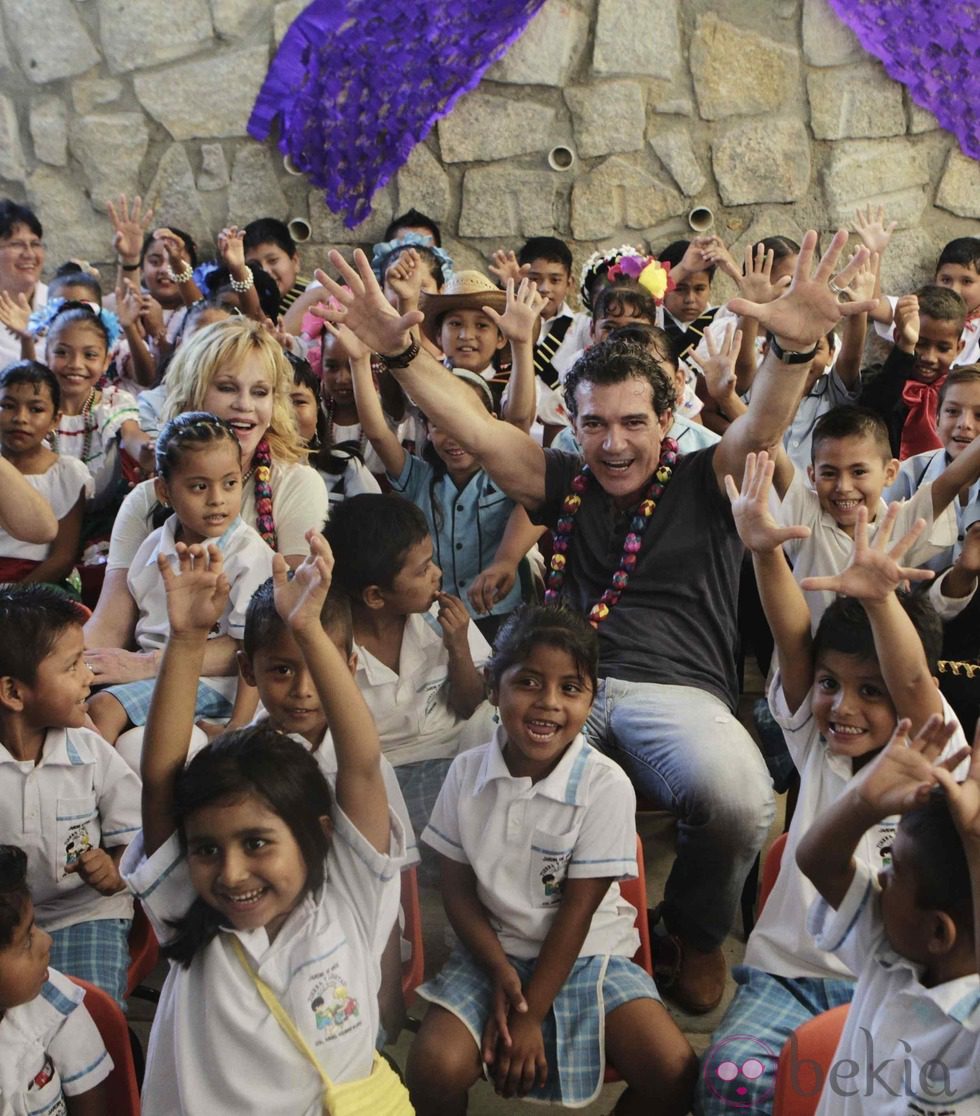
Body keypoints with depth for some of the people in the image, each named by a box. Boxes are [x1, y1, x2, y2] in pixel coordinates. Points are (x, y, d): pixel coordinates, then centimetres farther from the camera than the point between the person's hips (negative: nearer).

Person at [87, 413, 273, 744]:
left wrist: (149, 663, -21)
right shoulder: (156, 545, 12)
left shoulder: (250, 555, -9)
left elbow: (245, 648, -16)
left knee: (104, 707, -24)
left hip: (207, 680, -7)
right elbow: (120, 621, 15)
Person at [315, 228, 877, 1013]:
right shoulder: (564, 485, 19)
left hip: (680, 690, -1)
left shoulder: (704, 483, 13)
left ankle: (699, 933, 4)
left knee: (741, 801, -33)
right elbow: (474, 430, 9)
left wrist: (795, 346, -27)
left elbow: (761, 429, -6)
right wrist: (399, 352, -6)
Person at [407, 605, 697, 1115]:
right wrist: (500, 970, -16)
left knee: (674, 1073, -19)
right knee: (434, 1069, -24)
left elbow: (577, 910, -13)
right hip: (492, 950, 1)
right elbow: (458, 888, -1)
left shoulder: (606, 786, -15)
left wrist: (530, 1016, -12)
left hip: (586, 954, -1)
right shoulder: (467, 773, -7)